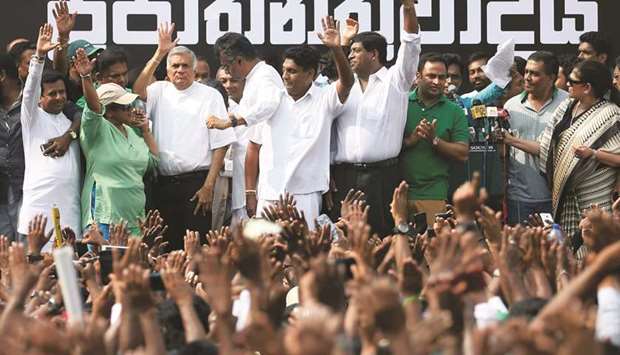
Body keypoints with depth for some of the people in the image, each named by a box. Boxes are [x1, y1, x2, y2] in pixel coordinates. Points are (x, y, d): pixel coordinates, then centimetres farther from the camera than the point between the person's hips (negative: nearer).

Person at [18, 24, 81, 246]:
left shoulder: (70, 120, 19)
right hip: (38, 208, -4)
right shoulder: (33, 117, 5)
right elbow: (30, 88, -9)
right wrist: (39, 56, -22)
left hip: (70, 209, 4)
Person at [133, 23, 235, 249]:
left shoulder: (210, 96, 3)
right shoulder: (160, 91, 12)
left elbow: (220, 145, -1)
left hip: (196, 183, -3)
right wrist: (159, 55, -15)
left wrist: (208, 186, -9)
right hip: (164, 185, 3)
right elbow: (138, 92, -11)